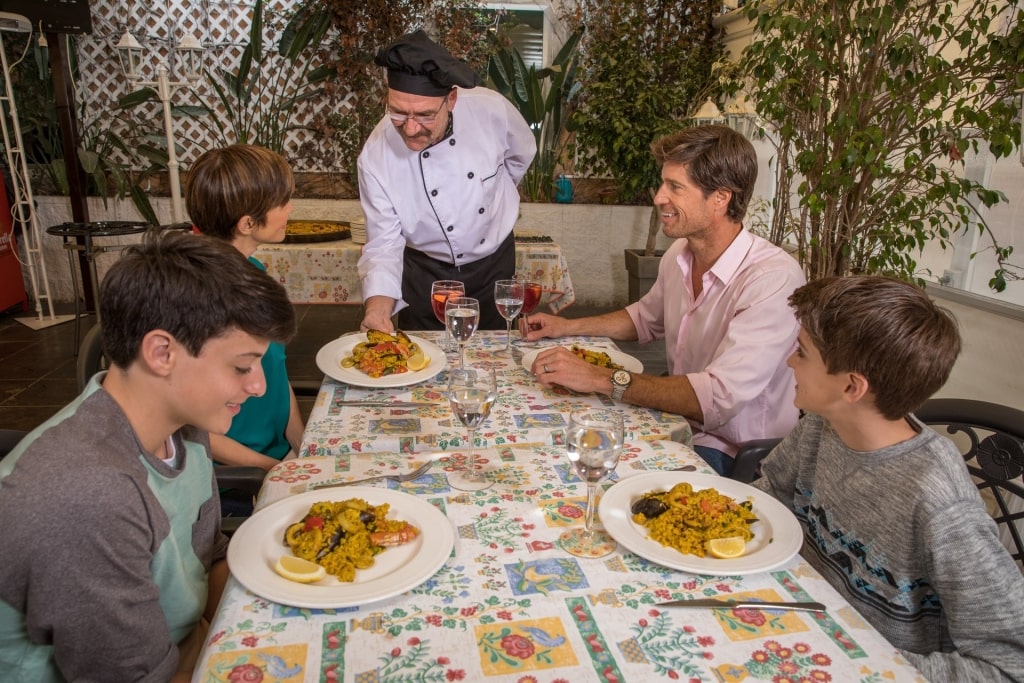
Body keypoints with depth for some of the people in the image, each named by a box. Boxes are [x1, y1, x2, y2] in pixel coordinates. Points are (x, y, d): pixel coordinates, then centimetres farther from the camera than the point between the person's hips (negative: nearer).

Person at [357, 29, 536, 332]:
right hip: (424, 271, -1)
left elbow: (522, 152, 0)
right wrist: (378, 303, -37)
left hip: (494, 261, 2)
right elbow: (383, 242, -20)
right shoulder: (375, 157, -25)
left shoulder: (491, 109, -23)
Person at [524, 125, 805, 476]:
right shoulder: (679, 253, 0)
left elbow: (720, 398, -33)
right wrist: (567, 326, 11)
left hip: (730, 454, -7)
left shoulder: (774, 279, -25)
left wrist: (601, 378, -33)